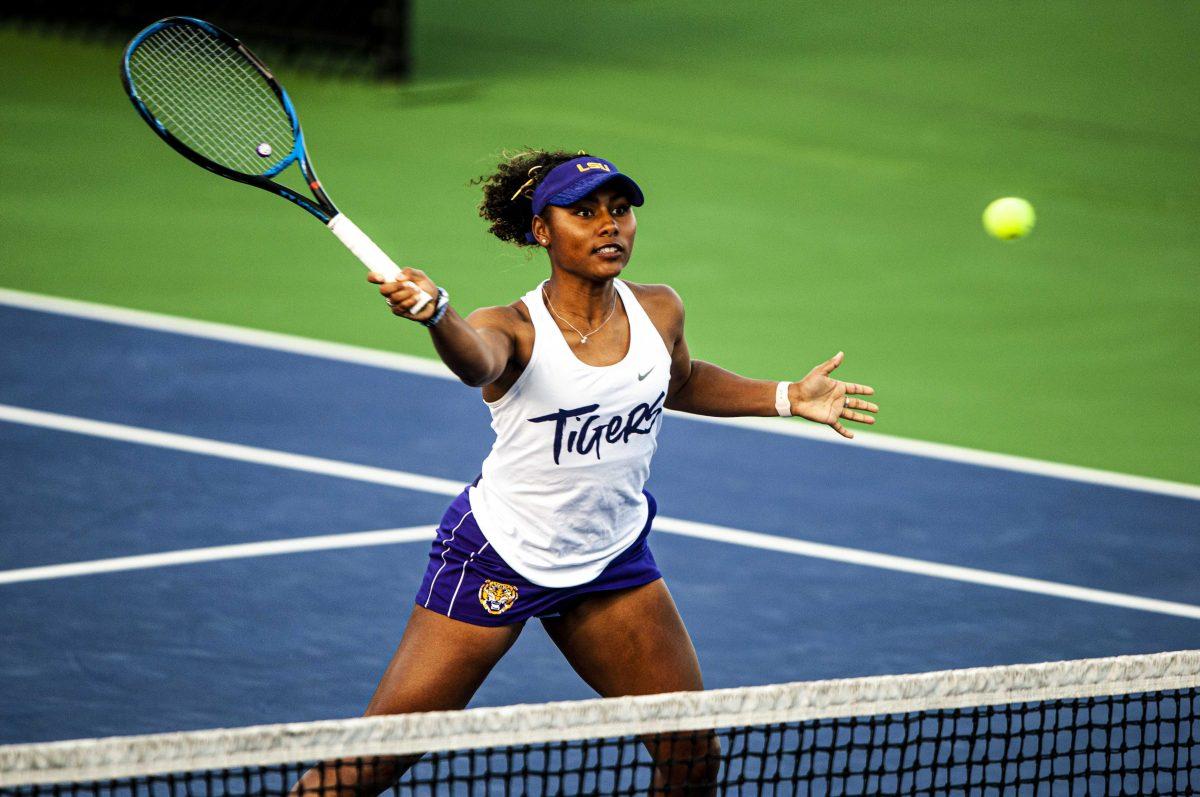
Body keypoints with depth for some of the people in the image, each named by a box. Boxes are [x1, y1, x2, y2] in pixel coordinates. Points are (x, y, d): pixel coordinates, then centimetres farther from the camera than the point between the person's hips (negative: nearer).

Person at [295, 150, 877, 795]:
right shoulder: (513, 329, -19)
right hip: (498, 555, -5)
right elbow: (477, 360, -45)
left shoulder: (659, 312, -3)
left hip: (613, 560, 5)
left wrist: (787, 398, 10)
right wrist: (435, 312, -67)